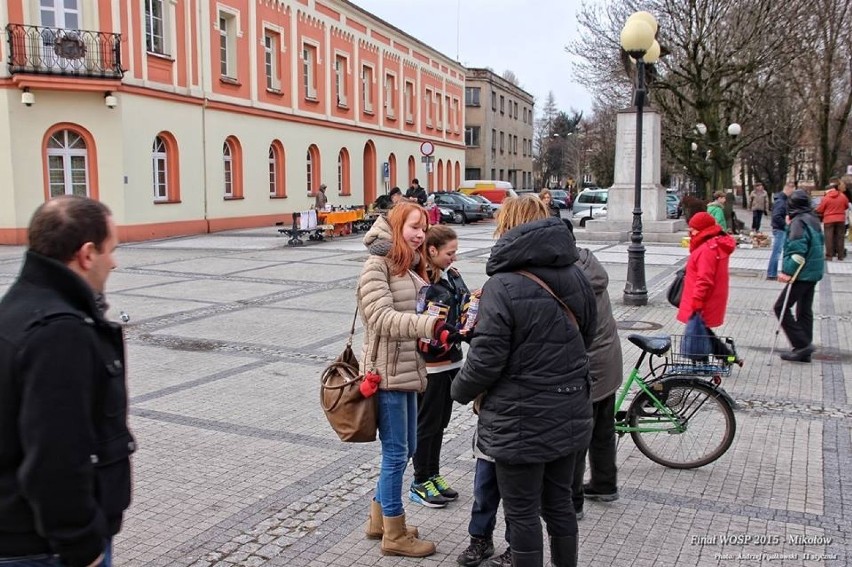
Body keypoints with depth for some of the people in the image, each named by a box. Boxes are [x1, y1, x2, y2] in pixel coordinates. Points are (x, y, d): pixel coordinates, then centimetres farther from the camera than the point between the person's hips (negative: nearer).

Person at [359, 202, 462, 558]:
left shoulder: (411, 267, 15)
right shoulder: (377, 266, -13)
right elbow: (383, 318, -25)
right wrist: (432, 326, -35)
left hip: (408, 370, 9)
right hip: (387, 373, -9)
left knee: (404, 449, 17)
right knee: (396, 453, 1)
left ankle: (379, 519, 33)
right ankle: (394, 535, 16)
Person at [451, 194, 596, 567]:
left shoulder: (502, 285, -19)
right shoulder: (576, 277, 3)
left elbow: (486, 358, -19)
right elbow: (586, 336, 13)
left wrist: (460, 390, -1)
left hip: (521, 421, -7)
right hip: (569, 413, 7)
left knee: (522, 512, 8)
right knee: (559, 502, 21)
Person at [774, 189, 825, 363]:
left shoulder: (798, 222, -15)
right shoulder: (813, 220, 12)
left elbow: (797, 249, -24)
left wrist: (788, 271, -25)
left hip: (802, 274, -9)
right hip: (813, 272, 9)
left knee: (781, 307, -5)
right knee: (805, 310, 13)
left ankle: (802, 344, -7)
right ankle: (804, 350, 18)